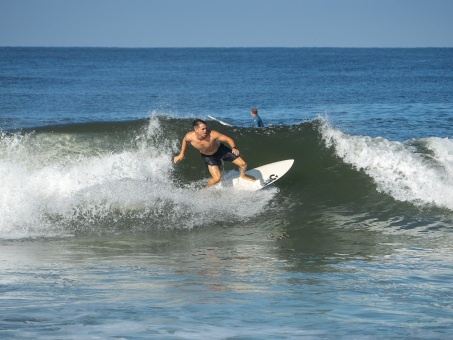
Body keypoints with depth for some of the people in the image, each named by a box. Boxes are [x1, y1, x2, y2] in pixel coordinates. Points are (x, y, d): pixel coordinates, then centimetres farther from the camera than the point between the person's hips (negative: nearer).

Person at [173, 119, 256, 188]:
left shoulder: (212, 134, -37)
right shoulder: (189, 136, -30)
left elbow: (228, 139, -28)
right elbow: (185, 140, -3)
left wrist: (234, 148, -47)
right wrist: (181, 154, 1)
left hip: (220, 149, 0)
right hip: (208, 156, 0)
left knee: (243, 164, -1)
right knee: (216, 179, -17)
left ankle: (242, 175, 36)